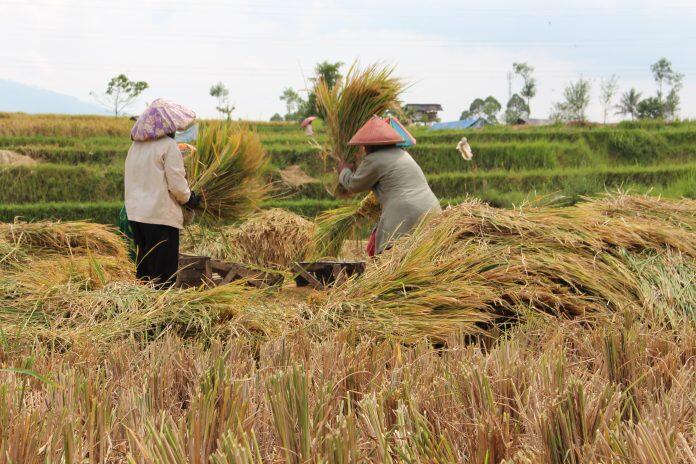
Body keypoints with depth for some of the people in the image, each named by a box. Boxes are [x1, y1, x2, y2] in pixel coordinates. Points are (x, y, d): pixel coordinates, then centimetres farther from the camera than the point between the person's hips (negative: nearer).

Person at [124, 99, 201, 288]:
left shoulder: (135, 146, 10)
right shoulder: (168, 146, -11)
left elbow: (131, 180, 15)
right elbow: (177, 184, -14)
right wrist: (189, 199, 6)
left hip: (135, 213, 7)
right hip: (161, 215, -7)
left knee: (144, 263, 15)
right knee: (163, 271, -1)